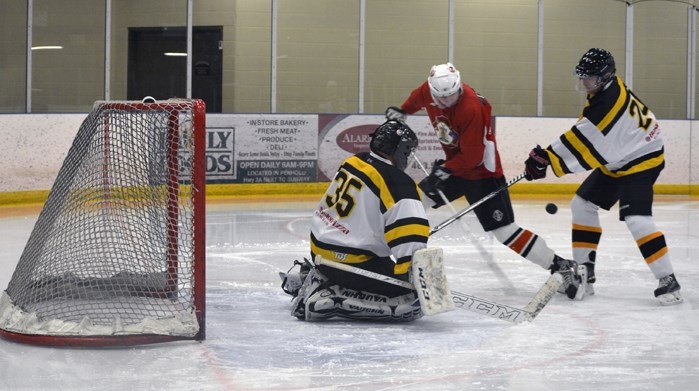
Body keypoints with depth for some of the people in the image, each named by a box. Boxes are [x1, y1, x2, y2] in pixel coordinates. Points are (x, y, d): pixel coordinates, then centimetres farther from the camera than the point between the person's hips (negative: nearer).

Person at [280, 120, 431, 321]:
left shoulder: (353, 162, 6)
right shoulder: (398, 184, -18)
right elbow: (409, 233, -28)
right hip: (351, 261, -9)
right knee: (411, 301, -11)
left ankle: (311, 277, 22)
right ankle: (328, 299, -16)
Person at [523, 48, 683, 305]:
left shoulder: (609, 102, -29)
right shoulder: (606, 89, 2)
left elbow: (581, 141, -30)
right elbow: (584, 136, 14)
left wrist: (546, 158, -26)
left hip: (641, 161, -11)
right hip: (617, 162, 11)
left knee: (636, 219, -22)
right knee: (582, 205, 9)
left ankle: (668, 281, -15)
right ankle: (584, 272, 13)